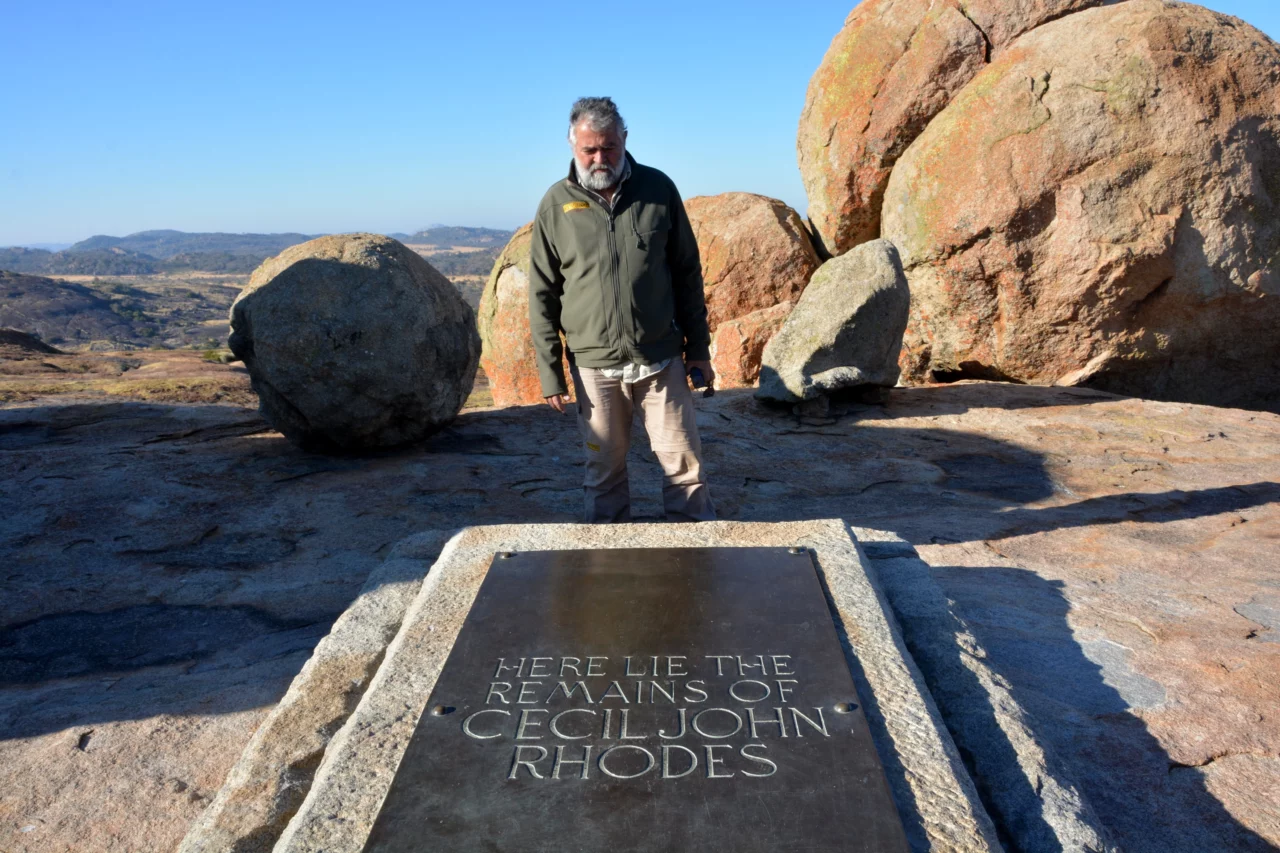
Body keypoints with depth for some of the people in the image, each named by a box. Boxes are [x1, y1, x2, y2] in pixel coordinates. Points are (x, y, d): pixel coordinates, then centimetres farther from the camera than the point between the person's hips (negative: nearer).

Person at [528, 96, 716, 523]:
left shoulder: (658, 189, 1)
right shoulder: (556, 204, -2)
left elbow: (687, 272, 7)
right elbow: (542, 295, 0)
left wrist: (698, 346, 6)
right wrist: (549, 371, -2)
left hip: (662, 359, 1)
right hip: (594, 365, 0)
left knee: (683, 460, 6)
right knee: (604, 466, 10)